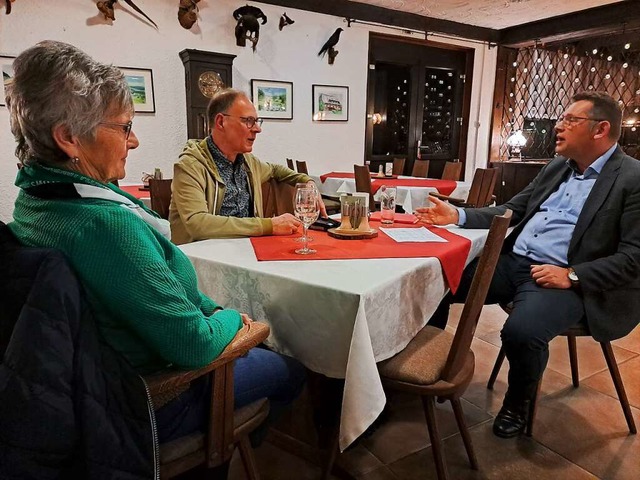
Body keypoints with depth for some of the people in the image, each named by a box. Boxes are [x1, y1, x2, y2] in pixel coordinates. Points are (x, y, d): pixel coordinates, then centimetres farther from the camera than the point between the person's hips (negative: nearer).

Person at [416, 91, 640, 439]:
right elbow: (513, 210, 17)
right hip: (512, 262, 7)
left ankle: (518, 403, 1)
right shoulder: (556, 167, 16)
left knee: (520, 332, -34)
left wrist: (572, 276, -21)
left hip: (566, 279, -7)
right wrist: (458, 216, 4)